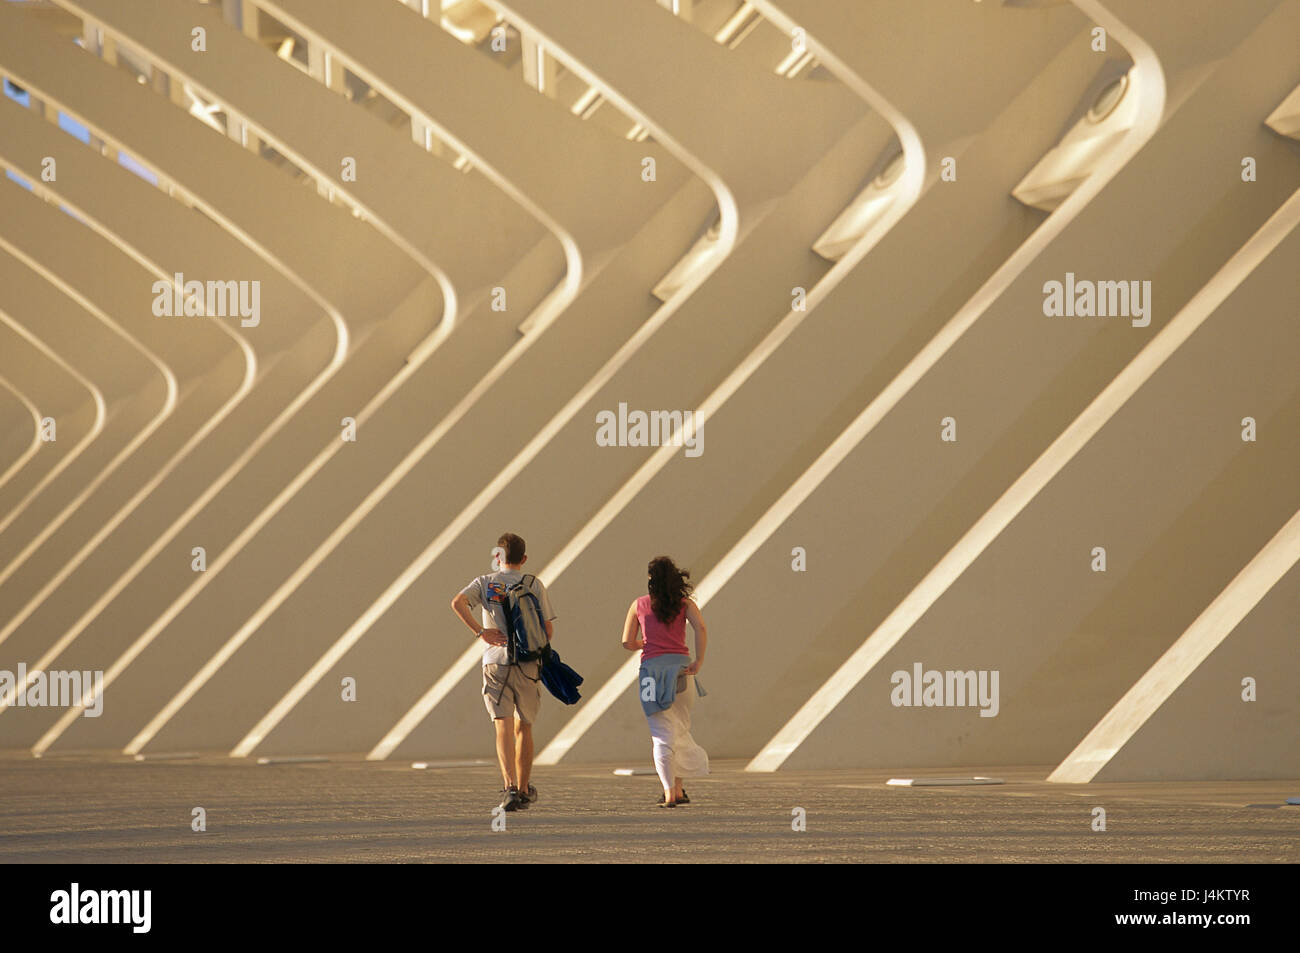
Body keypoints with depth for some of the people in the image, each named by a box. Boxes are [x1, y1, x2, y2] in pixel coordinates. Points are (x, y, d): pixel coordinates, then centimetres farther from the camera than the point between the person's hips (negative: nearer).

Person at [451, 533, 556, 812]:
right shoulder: (534, 585, 5)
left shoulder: (485, 583, 6)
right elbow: (548, 630, 3)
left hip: (495, 662, 0)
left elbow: (458, 603, -13)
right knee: (523, 728, 15)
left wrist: (480, 632, -8)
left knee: (504, 728, -7)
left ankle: (510, 786, -25)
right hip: (527, 663, 0)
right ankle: (524, 790, 22)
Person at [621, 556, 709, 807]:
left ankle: (669, 793, -16)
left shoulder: (639, 605, 8)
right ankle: (678, 789, 18)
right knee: (680, 731, 17)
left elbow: (627, 642, 10)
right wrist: (699, 661, -9)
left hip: (651, 668, -1)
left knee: (662, 734, -2)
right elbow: (700, 628, -12)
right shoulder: (684, 604, 6)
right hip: (680, 666, 1)